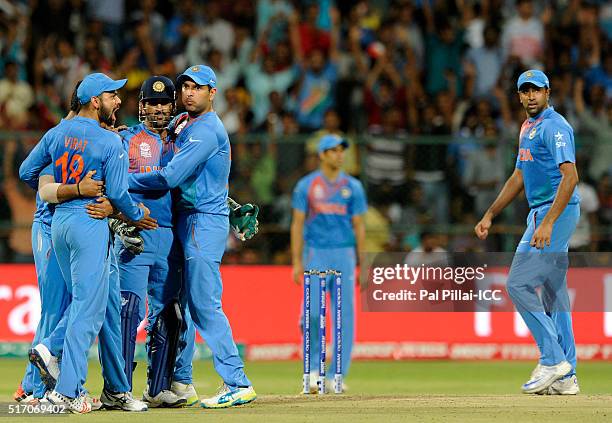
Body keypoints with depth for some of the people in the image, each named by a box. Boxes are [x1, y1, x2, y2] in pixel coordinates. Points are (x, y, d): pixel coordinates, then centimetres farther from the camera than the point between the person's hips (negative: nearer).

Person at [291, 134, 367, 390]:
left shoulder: (352, 187, 7)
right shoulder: (306, 185, 3)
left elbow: (359, 226, 7)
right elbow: (297, 223, 3)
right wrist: (296, 262, -4)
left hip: (344, 255, 1)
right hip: (315, 254, -1)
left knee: (344, 314, -1)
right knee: (313, 313, -9)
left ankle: (337, 374, 5)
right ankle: (313, 367, 7)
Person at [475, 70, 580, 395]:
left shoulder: (554, 126, -13)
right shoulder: (528, 128, 18)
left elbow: (570, 176, -23)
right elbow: (519, 178, 26)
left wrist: (548, 222, -29)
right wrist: (490, 215, 22)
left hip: (556, 212, -10)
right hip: (541, 213, 10)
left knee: (518, 284, -13)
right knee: (553, 291, 9)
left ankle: (553, 359, -11)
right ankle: (566, 377, 10)